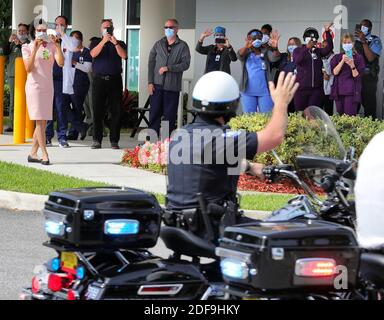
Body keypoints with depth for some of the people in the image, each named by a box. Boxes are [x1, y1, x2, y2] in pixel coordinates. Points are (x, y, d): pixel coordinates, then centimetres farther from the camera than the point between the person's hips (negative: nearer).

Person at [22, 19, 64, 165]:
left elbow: (61, 63, -6)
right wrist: (35, 50, -21)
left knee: (43, 122, 5)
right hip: (34, 86, -4)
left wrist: (58, 46, -17)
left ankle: (33, 154, 13)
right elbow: (28, 68, -12)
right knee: (39, 120, -10)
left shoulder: (51, 46, 8)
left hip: (48, 86, 4)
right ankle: (44, 155, -13)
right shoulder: (28, 47, 0)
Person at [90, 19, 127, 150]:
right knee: (98, 111, -4)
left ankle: (114, 140, 2)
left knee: (116, 111, -2)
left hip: (115, 80, 1)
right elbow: (93, 54, -7)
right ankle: (97, 140, 0)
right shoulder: (96, 42, 14)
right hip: (99, 80, -1)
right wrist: (104, 41, -18)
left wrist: (115, 43, -17)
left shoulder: (120, 44, 15)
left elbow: (124, 56, -5)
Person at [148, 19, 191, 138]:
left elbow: (186, 64, -7)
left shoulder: (182, 46, 3)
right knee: (154, 114, 0)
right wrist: (150, 82, -1)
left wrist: (168, 68, -16)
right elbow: (151, 63, 8)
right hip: (157, 85, 2)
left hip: (172, 86, -2)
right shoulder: (158, 44, 11)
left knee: (170, 116, 1)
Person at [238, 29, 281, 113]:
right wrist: (246, 47, -41)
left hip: (265, 91, -1)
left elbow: (275, 58, -15)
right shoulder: (246, 52, 5)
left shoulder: (266, 52, 4)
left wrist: (275, 48, -39)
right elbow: (240, 55, -17)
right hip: (248, 91, 1)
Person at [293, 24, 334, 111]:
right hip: (302, 88, -2)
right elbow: (297, 61, -15)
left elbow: (329, 48, -5)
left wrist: (327, 32, -15)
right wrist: (306, 48, -25)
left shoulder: (318, 51, 14)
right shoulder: (298, 51, 6)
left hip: (316, 88, 2)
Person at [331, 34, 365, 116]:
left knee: (350, 116, -12)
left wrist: (352, 65, -22)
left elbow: (356, 76, -5)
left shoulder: (358, 58, 1)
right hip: (339, 91, 4)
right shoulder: (337, 57, 11)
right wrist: (342, 61, -14)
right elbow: (335, 72, -2)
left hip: (351, 92, -3)